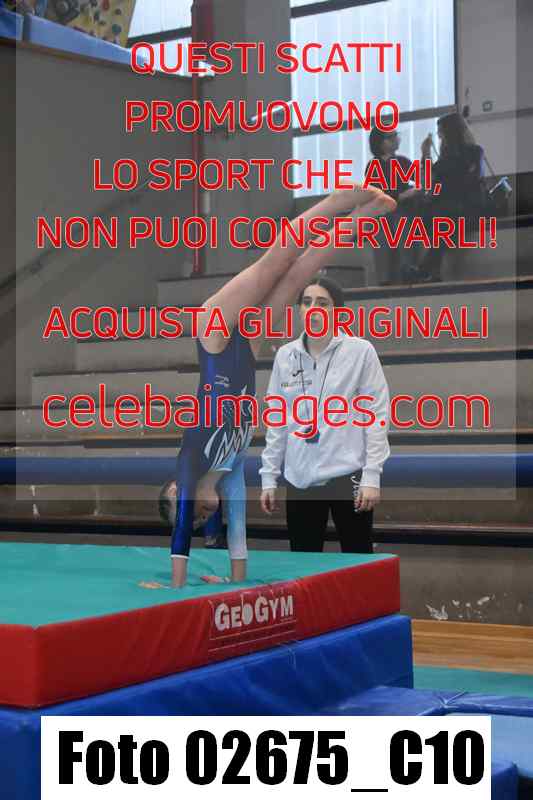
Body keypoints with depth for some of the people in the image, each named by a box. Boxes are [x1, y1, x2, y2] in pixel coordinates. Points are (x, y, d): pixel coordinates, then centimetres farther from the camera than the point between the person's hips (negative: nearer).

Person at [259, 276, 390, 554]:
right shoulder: (285, 356, 8)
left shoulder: (360, 350, -4)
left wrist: (371, 476, -11)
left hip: (348, 477, -4)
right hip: (300, 481, 4)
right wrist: (268, 477, 8)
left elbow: (377, 414, -5)